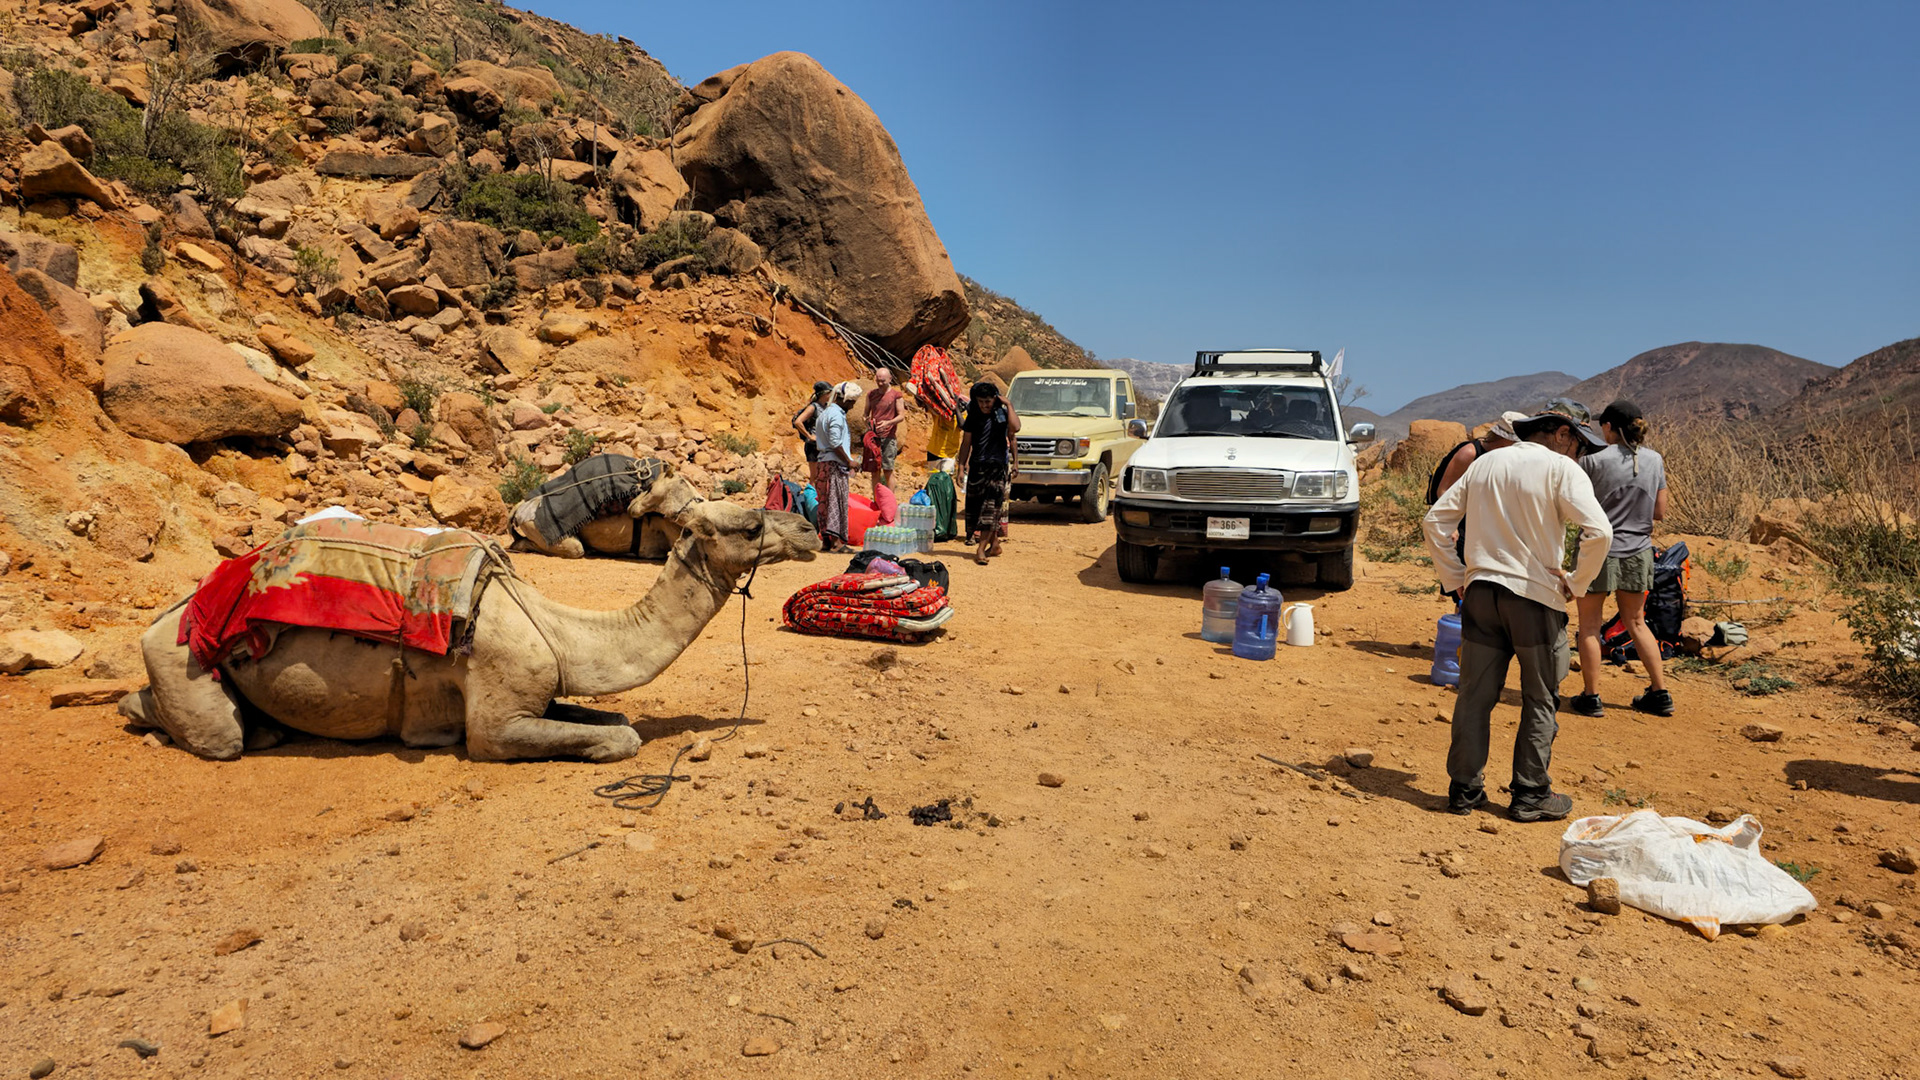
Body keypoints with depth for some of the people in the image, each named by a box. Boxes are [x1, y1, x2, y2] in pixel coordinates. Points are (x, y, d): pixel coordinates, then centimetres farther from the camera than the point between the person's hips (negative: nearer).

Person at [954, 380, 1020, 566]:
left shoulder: (1002, 414, -1)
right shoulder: (973, 417, 7)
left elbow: (1015, 428, -23)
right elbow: (966, 443, 10)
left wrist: (1009, 405, -16)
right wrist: (962, 468, 4)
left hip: (998, 466, -4)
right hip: (977, 466, 4)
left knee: (991, 506, -11)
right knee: (975, 506, 5)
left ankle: (981, 549, -14)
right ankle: (994, 543, 20)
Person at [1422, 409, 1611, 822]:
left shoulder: (1484, 463, 12)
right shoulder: (1561, 469, -4)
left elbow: (1434, 521, 10)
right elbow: (1599, 531, -17)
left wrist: (1455, 578, 12)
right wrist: (1576, 583, -5)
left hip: (1481, 591, 5)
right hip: (1535, 595, -4)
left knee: (1476, 694, 9)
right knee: (1540, 700, 8)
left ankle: (1465, 788, 15)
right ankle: (1530, 795, 13)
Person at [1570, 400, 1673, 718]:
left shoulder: (1593, 461, -14)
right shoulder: (1655, 460, 2)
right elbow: (1660, 511, 7)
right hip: (1637, 552, 5)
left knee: (1589, 624, 6)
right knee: (1636, 623, 18)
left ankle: (1591, 697, 9)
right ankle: (1660, 694, 22)